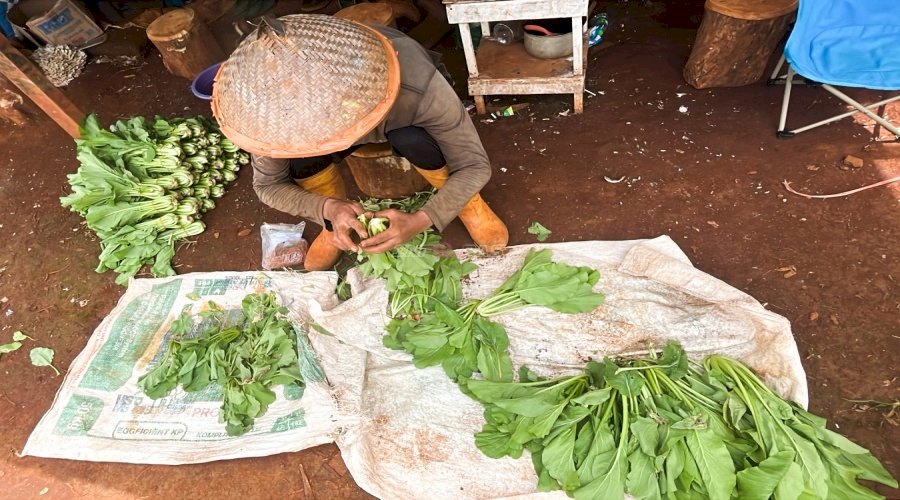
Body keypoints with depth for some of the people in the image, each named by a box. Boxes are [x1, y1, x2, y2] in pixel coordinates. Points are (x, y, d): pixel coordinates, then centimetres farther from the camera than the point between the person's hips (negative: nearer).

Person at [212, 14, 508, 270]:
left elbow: (476, 166, -31)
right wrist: (328, 208, -38)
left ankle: (466, 201, -6)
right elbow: (267, 185, -19)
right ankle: (340, 221, 0)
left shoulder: (417, 85, -41)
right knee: (303, 148, -30)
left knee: (413, 140, -36)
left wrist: (420, 220, -45)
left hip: (402, 124, -1)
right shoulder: (282, 105, -34)